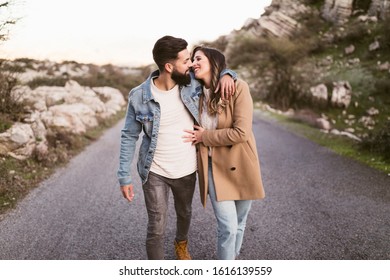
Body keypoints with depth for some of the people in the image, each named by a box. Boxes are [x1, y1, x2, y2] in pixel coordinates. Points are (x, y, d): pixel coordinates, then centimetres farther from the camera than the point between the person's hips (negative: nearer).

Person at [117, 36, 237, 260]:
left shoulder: (192, 82, -11)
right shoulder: (139, 96, -17)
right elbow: (129, 136, -8)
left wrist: (226, 74, -16)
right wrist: (124, 176, -9)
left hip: (187, 170, 4)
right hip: (155, 173, -3)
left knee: (185, 214, 26)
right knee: (157, 228, 1)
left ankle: (182, 243, 58)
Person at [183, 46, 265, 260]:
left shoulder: (238, 87, -13)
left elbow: (241, 133, -19)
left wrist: (205, 136, -12)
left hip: (239, 165, -1)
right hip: (214, 167, 2)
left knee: (239, 224, 14)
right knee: (228, 227, -4)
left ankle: (232, 258, 38)